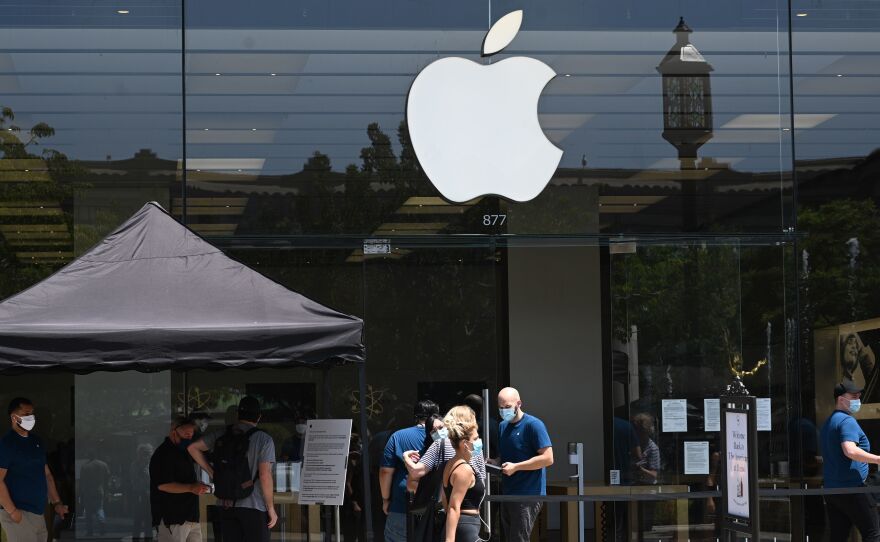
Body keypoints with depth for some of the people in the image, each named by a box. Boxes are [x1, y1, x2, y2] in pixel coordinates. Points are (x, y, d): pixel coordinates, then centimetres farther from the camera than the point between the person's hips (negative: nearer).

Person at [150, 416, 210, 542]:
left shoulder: (183, 452, 20)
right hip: (172, 518, -9)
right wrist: (191, 488, -26)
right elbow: (163, 485, -21)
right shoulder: (163, 454, -11)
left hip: (190, 517, 10)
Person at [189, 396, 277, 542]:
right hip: (254, 508, -5)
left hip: (228, 506, 5)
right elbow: (265, 476, -13)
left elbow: (193, 448, 9)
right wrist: (271, 509, -6)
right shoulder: (264, 439, -8)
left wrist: (212, 473, 11)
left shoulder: (222, 435, 7)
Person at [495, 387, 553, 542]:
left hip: (528, 496, -8)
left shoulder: (533, 425, -11)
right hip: (507, 494, 9)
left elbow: (548, 458, -17)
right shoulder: (503, 426, 15)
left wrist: (515, 467, -17)